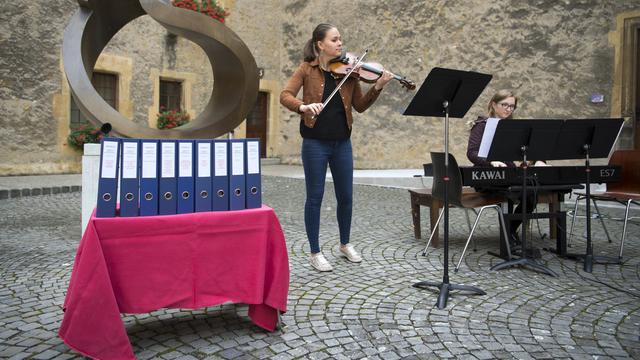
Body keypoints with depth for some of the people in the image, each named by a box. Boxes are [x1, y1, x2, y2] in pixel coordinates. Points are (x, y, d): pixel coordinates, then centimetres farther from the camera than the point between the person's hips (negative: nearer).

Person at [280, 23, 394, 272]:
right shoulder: (307, 69, -2)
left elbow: (360, 106, 5)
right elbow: (285, 96, -11)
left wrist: (378, 87, -10)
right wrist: (304, 106, -31)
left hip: (342, 142, 4)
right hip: (315, 142, -3)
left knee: (346, 196, 11)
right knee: (315, 197, 3)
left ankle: (345, 244, 33)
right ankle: (315, 253, 17)